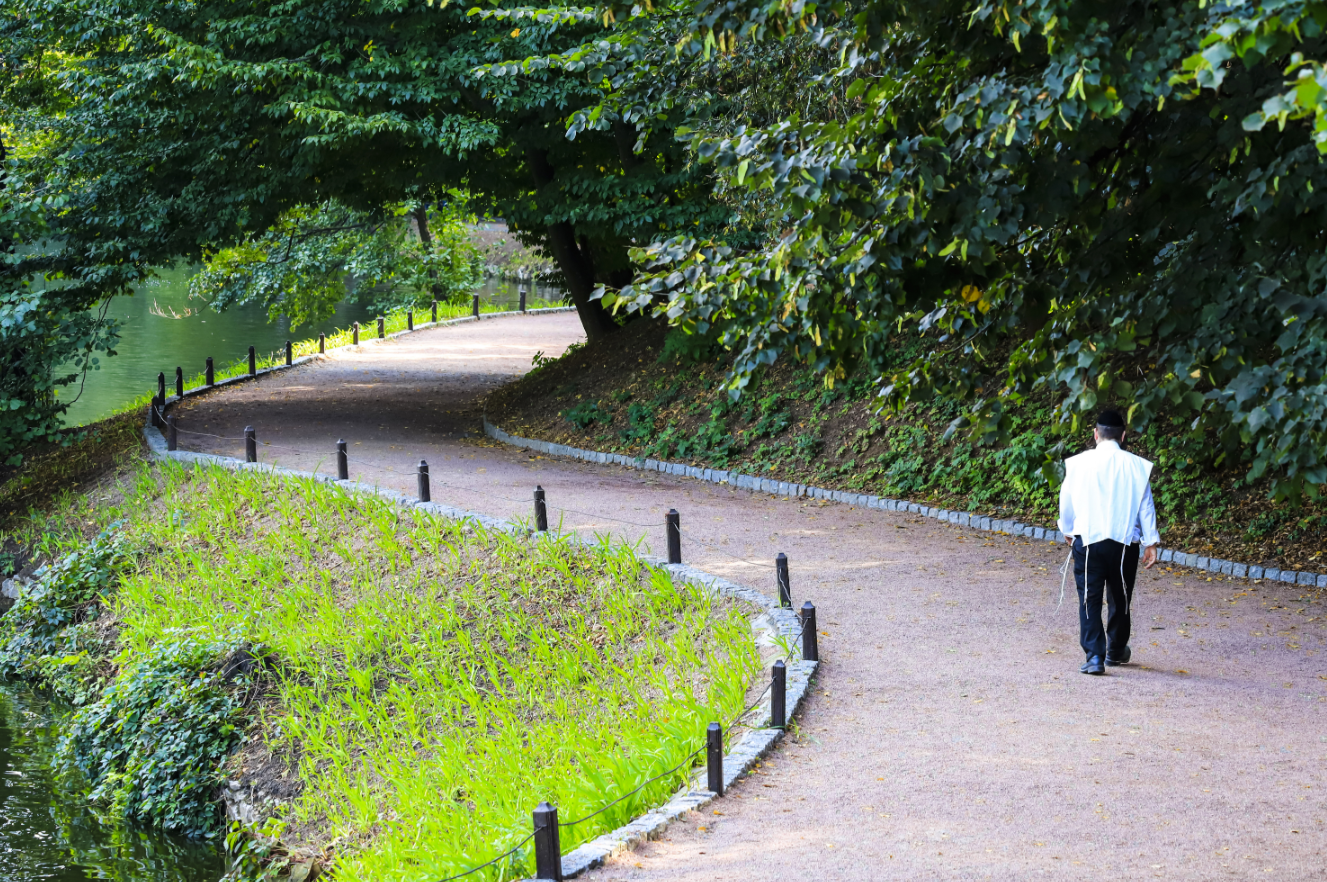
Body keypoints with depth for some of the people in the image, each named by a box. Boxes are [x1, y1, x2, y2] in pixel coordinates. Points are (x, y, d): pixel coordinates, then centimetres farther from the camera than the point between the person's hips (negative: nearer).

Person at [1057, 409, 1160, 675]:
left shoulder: (1078, 464, -2)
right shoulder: (1136, 466, -3)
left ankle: (1094, 655, -11)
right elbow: (1146, 507, 1)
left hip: (1087, 541, -1)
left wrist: (1068, 531, 25)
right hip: (1124, 543, 1)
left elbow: (1066, 501, 8)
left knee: (1089, 600, 1)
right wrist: (1151, 543, 8)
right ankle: (1115, 651, 32)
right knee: (1120, 599, 17)